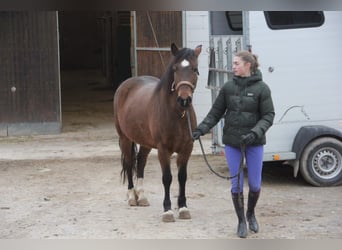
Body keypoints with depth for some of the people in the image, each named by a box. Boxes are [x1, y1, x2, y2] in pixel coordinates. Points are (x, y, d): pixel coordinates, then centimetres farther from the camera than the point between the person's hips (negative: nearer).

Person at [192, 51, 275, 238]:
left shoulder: (261, 89, -8)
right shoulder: (228, 87, 1)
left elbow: (268, 116, -9)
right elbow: (215, 113, 5)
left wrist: (255, 133, -24)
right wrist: (201, 129, -8)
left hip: (254, 143, -2)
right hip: (232, 142, 2)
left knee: (255, 184, 5)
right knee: (236, 184, 4)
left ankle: (250, 214, 32)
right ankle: (241, 221, 19)